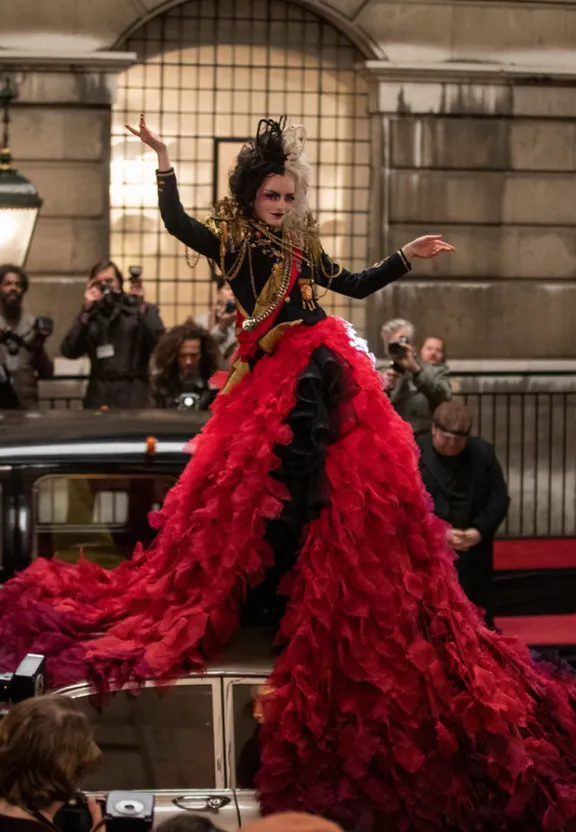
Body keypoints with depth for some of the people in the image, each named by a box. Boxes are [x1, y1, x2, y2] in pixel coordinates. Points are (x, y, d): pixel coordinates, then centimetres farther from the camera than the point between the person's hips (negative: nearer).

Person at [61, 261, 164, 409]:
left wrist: (141, 307, -10)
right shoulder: (91, 315, 12)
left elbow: (158, 344, -8)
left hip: (133, 393, -2)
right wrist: (86, 311, -5)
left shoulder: (144, 310, 9)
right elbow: (69, 351, -1)